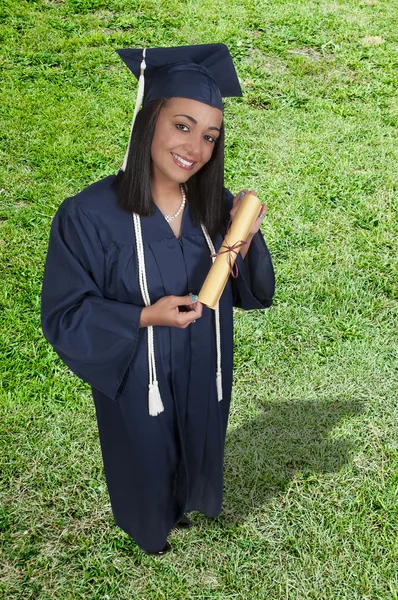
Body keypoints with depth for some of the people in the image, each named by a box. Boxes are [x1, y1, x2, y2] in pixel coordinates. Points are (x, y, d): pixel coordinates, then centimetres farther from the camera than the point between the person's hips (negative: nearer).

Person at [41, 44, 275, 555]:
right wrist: (145, 317, -31)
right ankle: (151, 524, 59)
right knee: (146, 461, 24)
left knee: (198, 450, 29)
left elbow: (251, 293, -5)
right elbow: (63, 316, -18)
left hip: (203, 375, 4)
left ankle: (184, 503, 64)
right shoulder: (89, 215, -25)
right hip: (138, 381, -4)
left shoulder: (218, 207, -11)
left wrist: (245, 242, -25)